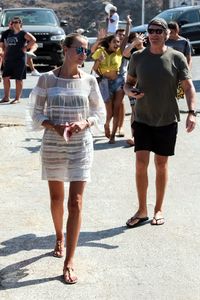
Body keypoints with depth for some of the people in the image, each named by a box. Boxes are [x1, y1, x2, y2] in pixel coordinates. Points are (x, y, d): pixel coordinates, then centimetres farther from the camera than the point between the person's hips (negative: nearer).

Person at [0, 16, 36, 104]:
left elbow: (33, 40, -17)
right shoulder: (9, 33, 15)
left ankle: (17, 98, 6)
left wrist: (26, 48, -15)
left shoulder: (23, 33, -5)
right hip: (9, 59, 7)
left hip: (19, 59, -7)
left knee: (18, 79, 0)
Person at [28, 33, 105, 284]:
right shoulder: (47, 79, -5)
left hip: (80, 145, 0)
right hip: (52, 144, 0)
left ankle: (69, 261, 1)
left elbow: (99, 112, 6)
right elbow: (36, 113, -1)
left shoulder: (89, 80, -2)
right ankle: (59, 238, 44)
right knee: (56, 198, 17)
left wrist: (85, 123, -14)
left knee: (75, 203, -5)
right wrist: (54, 126, -18)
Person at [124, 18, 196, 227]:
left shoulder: (177, 58, -4)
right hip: (142, 118, 1)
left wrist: (191, 112, -19)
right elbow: (128, 82, 11)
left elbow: (188, 87, -5)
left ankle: (159, 209, 22)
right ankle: (142, 210, 8)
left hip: (167, 120, -1)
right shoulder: (138, 57, 1)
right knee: (141, 163, -5)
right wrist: (130, 92, -12)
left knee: (161, 164, 8)